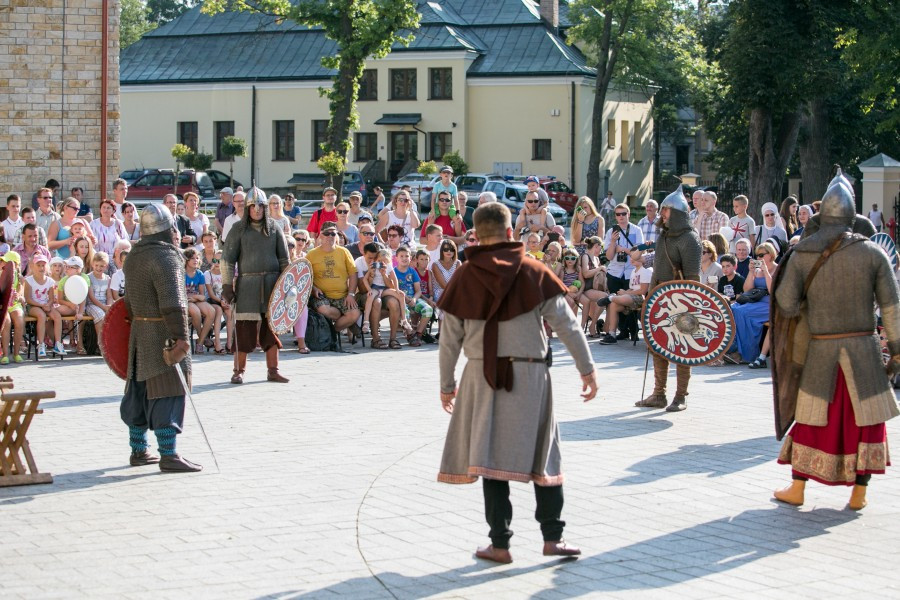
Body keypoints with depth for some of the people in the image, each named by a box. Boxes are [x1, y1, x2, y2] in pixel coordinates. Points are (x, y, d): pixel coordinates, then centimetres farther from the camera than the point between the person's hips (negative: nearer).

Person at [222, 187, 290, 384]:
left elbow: (284, 259, 12)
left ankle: (273, 370, 12)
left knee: (272, 326, 4)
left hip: (272, 283, 2)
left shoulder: (274, 229, 9)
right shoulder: (238, 230, 2)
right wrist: (227, 286, -5)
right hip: (247, 284, -2)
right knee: (244, 327, -4)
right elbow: (228, 259, 1)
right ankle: (239, 371, 5)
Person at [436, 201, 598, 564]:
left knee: (491, 458, 4)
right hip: (530, 373, 0)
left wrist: (447, 384, 15)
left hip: (482, 375, 0)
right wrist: (587, 369, 5)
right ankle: (552, 537, 10)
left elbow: (450, 337, 4)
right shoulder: (534, 272, -1)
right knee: (542, 456, 10)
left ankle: (500, 544, 5)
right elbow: (566, 324, -2)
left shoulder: (465, 277, 1)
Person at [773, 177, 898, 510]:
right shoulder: (872, 254, -5)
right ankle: (859, 493, 13)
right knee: (866, 420, 10)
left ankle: (797, 489, 19)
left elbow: (786, 306, -7)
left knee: (812, 419, 12)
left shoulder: (801, 256, -4)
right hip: (864, 346, -1)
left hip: (821, 349, 1)